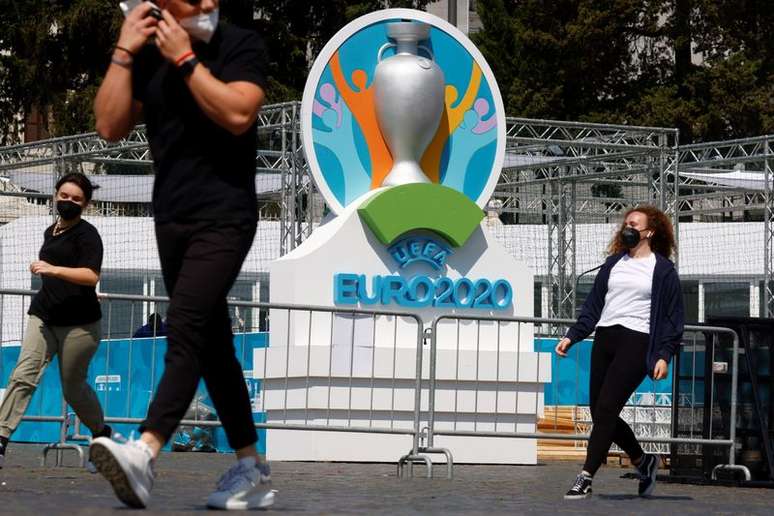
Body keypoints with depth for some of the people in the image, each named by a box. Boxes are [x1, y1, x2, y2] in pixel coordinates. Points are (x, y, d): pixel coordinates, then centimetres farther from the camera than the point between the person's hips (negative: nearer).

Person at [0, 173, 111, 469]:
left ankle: (101, 433, 33)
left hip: (79, 324, -6)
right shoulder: (51, 232, 17)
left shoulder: (87, 234, -7)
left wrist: (53, 270, -32)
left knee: (73, 387, 6)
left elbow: (91, 276, -23)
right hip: (43, 316, 6)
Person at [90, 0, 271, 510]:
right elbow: (111, 126, 1)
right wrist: (123, 52, -4)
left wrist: (184, 58, -16)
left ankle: (144, 454, -38)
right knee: (212, 345, 9)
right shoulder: (148, 56, 8)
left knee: (185, 329, -22)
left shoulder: (242, 45, -4)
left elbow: (237, 114, -19)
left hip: (224, 215, -6)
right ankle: (252, 469, 16)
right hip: (172, 218, 6)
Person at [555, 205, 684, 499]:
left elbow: (674, 317, 1)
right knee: (600, 412, 4)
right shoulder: (614, 263, 18)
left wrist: (664, 355, -9)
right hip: (604, 340, 6)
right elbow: (593, 305, 18)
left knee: (606, 409, -15)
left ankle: (586, 479, -13)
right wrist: (572, 336, 8)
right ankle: (643, 461, 25)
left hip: (636, 342, -6)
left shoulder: (662, 270, 2)